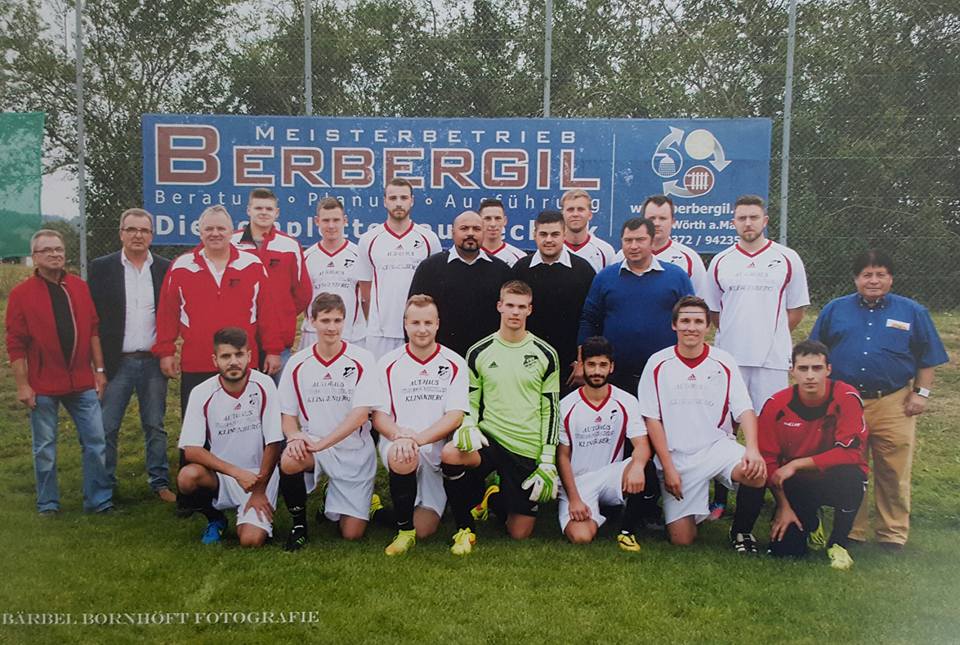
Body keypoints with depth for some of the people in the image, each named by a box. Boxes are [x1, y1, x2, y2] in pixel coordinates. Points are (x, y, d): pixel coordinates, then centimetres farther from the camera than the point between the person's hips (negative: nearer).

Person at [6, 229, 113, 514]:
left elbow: (93, 330, 9)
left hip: (82, 382, 3)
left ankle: (99, 500, 14)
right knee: (45, 448, 9)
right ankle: (48, 504, 22)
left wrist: (99, 369, 5)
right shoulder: (21, 293, -3)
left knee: (96, 442, 3)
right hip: (43, 386, -3)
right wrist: (22, 385, -8)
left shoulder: (79, 287, 6)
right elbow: (15, 344, -5)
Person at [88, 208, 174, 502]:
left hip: (154, 362, 1)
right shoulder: (101, 267, 1)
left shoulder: (166, 269, 4)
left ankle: (160, 482, 20)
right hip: (116, 363, -1)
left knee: (155, 427, 10)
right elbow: (92, 316, 0)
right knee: (106, 428, 3)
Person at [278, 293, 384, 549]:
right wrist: (295, 436, -20)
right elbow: (288, 415, 3)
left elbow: (361, 414, -16)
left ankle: (332, 502, 33)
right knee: (289, 461, -35)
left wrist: (321, 443, -23)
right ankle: (299, 523, -6)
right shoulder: (297, 363, 0)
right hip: (311, 446, 1)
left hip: (354, 451, -1)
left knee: (352, 533, -3)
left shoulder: (361, 360, -8)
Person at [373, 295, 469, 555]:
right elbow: (378, 416, 0)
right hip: (397, 444, 0)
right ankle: (404, 529, -16)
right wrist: (399, 434, -23)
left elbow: (455, 416, -6)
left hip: (437, 450, 1)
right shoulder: (388, 364, 3)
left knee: (424, 529, -5)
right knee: (402, 456, -38)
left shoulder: (454, 364, 2)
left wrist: (419, 438, -23)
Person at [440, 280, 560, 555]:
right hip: (489, 438, 0)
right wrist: (468, 425, -13)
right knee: (450, 455, -33)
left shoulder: (545, 354, 0)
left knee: (520, 534, 1)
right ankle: (466, 529, -7)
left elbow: (550, 410, 2)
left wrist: (548, 461, -4)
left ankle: (491, 499, 35)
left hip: (528, 451, 0)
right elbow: (470, 400, 9)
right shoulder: (479, 352, 2)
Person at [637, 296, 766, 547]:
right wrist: (668, 468, -8)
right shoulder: (658, 364, -3)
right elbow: (652, 419, -3)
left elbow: (745, 410, -5)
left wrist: (753, 449, -25)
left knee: (757, 473, -31)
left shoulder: (723, 362, -1)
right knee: (682, 540, -6)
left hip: (717, 446, 1)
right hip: (676, 457, -1)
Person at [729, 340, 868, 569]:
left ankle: (837, 544, -8)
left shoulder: (847, 399, -20)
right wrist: (784, 506, -9)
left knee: (851, 476, -36)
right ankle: (809, 523, 25)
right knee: (785, 549, -15)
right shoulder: (776, 405, -14)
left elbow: (851, 452, -24)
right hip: (796, 484, 1)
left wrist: (797, 464, -24)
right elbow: (768, 459, -8)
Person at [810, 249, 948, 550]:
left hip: (894, 404, -1)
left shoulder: (912, 312, 8)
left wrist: (921, 393, 2)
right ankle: (850, 531, 20)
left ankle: (892, 534, 17)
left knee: (894, 473, 3)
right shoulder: (835, 309, 9)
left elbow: (927, 359, 10)